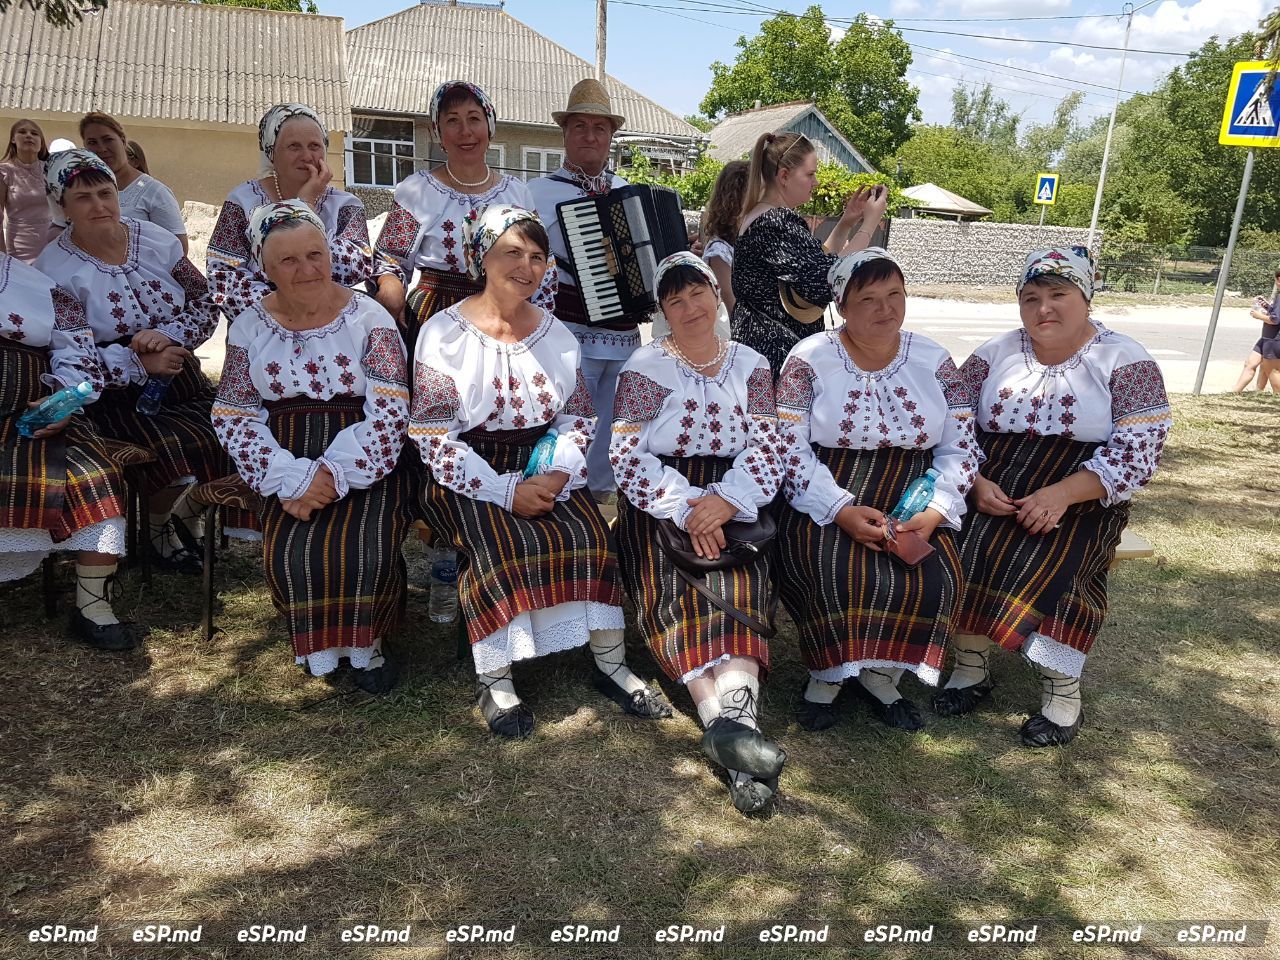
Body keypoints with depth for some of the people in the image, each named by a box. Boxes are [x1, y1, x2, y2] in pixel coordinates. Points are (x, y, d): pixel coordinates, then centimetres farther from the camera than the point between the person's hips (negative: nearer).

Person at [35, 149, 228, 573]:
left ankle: (190, 515, 11)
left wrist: (169, 334, -15)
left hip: (182, 381, 4)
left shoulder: (155, 238, 4)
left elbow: (207, 305, 4)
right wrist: (140, 364, -21)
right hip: (118, 394, -4)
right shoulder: (54, 267, -5)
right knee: (180, 448, -30)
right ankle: (157, 526, 5)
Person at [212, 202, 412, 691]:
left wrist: (334, 474, -19)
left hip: (365, 468, -2)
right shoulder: (250, 327, 6)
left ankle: (365, 639, 4)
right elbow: (232, 418, 2)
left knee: (367, 551, -25)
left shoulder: (369, 319, -3)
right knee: (291, 553, -22)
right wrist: (290, 480, -13)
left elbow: (388, 414, -10)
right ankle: (318, 643, 6)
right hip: (290, 467, 2)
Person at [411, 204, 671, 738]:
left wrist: (558, 474, -13)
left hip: (543, 470, 4)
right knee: (504, 548, -30)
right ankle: (495, 679, -14)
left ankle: (610, 662, -8)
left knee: (589, 537, -21)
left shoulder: (555, 333, 9)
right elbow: (432, 435, -10)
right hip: (469, 478, -3)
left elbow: (578, 417, 8)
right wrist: (505, 492, -20)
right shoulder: (445, 332, -4)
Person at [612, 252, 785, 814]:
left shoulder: (751, 366, 14)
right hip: (659, 506, -1)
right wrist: (684, 509, -19)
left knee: (740, 588, -26)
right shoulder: (645, 367, 6)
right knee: (680, 592, -27)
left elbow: (766, 449, 3)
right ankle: (734, 723, -41)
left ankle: (728, 721, -44)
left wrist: (726, 500, -17)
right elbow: (627, 455, -5)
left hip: (733, 505, 2)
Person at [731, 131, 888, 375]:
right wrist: (869, 224, -11)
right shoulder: (779, 223, -18)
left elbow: (816, 261, 17)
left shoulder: (759, 217, 14)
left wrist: (847, 222, 10)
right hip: (775, 352, -10)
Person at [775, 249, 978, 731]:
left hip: (911, 507, 3)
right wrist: (842, 511, -20)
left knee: (935, 581, -23)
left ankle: (881, 676, 2)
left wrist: (934, 514, -13)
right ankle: (826, 677, -2)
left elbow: (960, 447, 4)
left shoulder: (934, 360, 6)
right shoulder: (810, 358, -3)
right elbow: (789, 448, -9)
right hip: (826, 505, -2)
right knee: (839, 579, -30)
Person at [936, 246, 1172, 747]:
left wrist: (1061, 495, -22)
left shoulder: (1125, 361, -2)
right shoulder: (995, 352, 7)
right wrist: (977, 482, -15)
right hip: (993, 487, 3)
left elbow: (1138, 450, -10)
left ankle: (1062, 688, -9)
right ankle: (970, 667, -5)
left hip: (1080, 496, -2)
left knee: (1044, 563, -30)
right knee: (962, 549, -25)